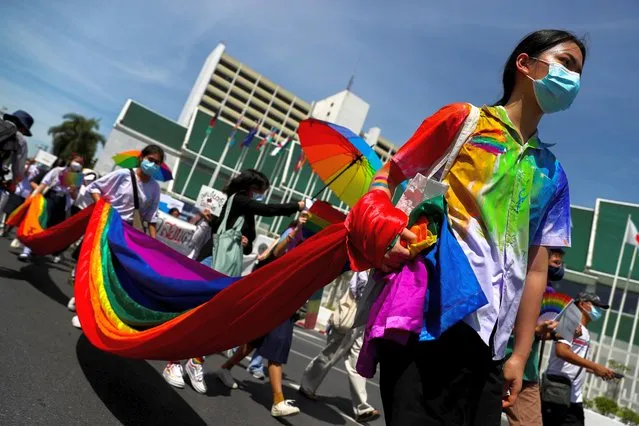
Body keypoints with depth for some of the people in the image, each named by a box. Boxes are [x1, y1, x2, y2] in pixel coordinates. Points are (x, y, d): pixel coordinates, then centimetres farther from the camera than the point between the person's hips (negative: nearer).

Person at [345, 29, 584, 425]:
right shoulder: (465, 119, 4)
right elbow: (388, 177, 4)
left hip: (489, 339, 6)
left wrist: (520, 355, 14)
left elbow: (536, 268, 16)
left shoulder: (553, 174, 18)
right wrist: (385, 230, -17)